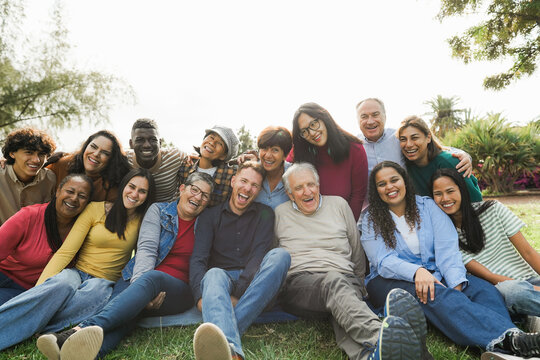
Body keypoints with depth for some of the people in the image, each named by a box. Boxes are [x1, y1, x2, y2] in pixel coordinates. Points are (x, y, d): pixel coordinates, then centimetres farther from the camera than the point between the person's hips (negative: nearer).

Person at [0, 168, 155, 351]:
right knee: (63, 283, -38)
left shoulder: (142, 220, 6)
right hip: (78, 273, 0)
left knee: (95, 292, -37)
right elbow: (65, 252, -7)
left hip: (106, 282, 1)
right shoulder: (95, 209, -1)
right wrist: (39, 286, -19)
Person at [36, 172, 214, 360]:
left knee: (151, 277, -36)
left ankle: (80, 330, -51)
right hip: (140, 277, 2)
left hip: (178, 291, -1)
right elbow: (146, 248, -5)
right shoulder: (159, 210, 8)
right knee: (124, 314, -32)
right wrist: (140, 292, -22)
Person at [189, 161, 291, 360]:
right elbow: (198, 260, -3)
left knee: (280, 255, -29)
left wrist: (237, 294, -20)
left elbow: (258, 256, -5)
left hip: (252, 283, 1)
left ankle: (224, 331, -43)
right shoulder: (210, 216, 9)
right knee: (214, 274, -35)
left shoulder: (264, 215, 10)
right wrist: (201, 296, -23)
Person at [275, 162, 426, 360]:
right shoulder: (280, 214, 15)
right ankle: (379, 335, -62)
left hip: (344, 278, 3)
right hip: (299, 281, -2)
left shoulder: (338, 204, 18)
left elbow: (356, 249, 24)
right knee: (334, 281, -38)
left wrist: (359, 283, 25)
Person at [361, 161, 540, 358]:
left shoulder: (427, 205, 8)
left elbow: (447, 249, -5)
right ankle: (510, 340, -49)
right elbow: (383, 261, -10)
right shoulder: (370, 220, 3)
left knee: (484, 289, -24)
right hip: (392, 281, -3)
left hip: (435, 274, 4)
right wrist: (417, 271, -30)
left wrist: (457, 284, -22)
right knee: (436, 294, -34)